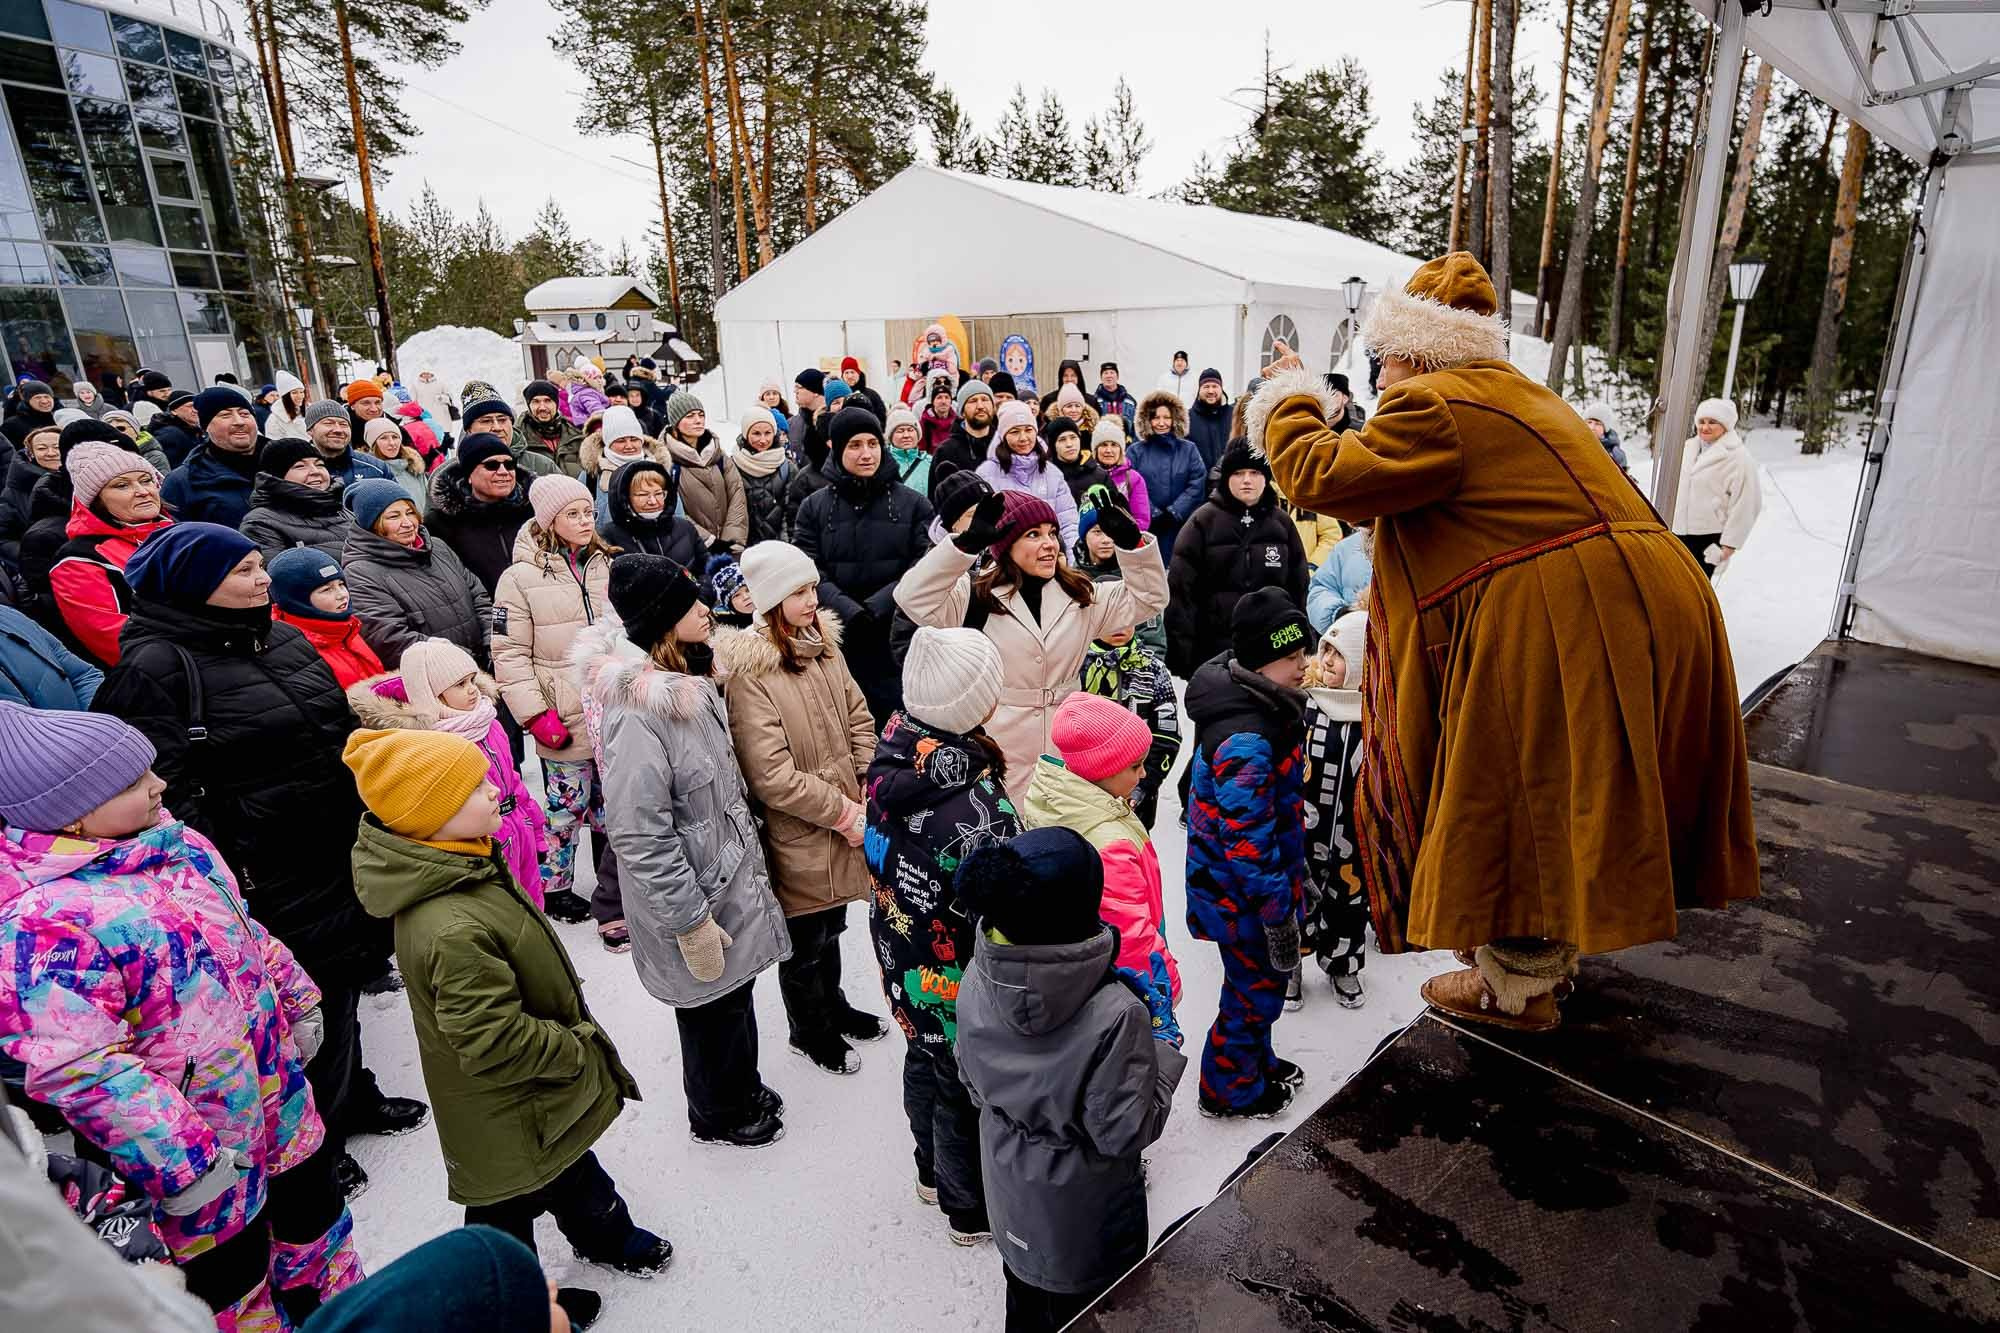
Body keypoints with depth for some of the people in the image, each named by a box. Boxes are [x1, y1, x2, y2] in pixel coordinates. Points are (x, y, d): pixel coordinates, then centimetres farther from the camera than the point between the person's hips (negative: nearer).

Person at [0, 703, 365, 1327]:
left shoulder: (177, 843, -2)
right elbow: (75, 1067, -28)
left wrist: (298, 1000, 19)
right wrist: (180, 1163, -24)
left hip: (279, 1095, 8)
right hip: (195, 1146, -8)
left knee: (314, 1210, 27)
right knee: (232, 1276, 15)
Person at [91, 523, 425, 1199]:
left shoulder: (283, 638, 9)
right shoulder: (155, 666, -14)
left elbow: (343, 731, 18)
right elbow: (172, 794, -17)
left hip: (341, 857, 7)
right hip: (269, 882, -7)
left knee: (343, 978, 21)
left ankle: (352, 1098, 43)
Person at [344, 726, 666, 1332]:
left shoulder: (460, 864, -9)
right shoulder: (450, 930, -40)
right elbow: (494, 1041, -34)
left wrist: (573, 1040, 13)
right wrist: (577, 1048, -17)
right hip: (504, 1114, -9)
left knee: (573, 1165, 32)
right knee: (511, 1205, 20)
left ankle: (605, 1235, 56)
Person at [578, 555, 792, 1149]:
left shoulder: (687, 680, 1)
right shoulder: (635, 714, -29)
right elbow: (639, 836, -28)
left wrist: (747, 852, 21)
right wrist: (690, 922, -22)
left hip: (729, 875, 8)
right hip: (695, 897, -8)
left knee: (736, 992, 25)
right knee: (714, 1005, 14)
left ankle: (741, 1088, 49)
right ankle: (716, 1115, 40)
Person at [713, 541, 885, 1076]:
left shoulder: (823, 644, 1)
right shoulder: (749, 672, -23)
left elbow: (860, 720, 7)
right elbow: (773, 777, -24)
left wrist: (868, 795, -4)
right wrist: (845, 814, -17)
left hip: (846, 823, 7)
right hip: (796, 836, -7)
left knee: (831, 927, 26)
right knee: (805, 941, 16)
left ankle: (833, 1007, 50)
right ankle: (810, 1031, 40)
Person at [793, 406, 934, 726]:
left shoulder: (913, 504, 7)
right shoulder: (814, 507, 8)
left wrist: (875, 607, -14)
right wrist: (851, 612, -17)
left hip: (899, 642, 0)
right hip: (839, 643, 1)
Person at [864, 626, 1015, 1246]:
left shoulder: (891, 758, -15)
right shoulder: (976, 806, -37)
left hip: (904, 969, 7)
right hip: (960, 990, -7)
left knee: (924, 1067, 29)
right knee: (967, 1094, 19)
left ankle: (934, 1172, 56)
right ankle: (972, 1208, 45)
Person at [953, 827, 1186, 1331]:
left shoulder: (976, 982, -20)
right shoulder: (1114, 1015, -36)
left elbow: (973, 1082, -4)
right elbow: (1125, 1132, -24)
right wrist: (1165, 1054, -12)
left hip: (1011, 1195, 5)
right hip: (1085, 1214, -4)